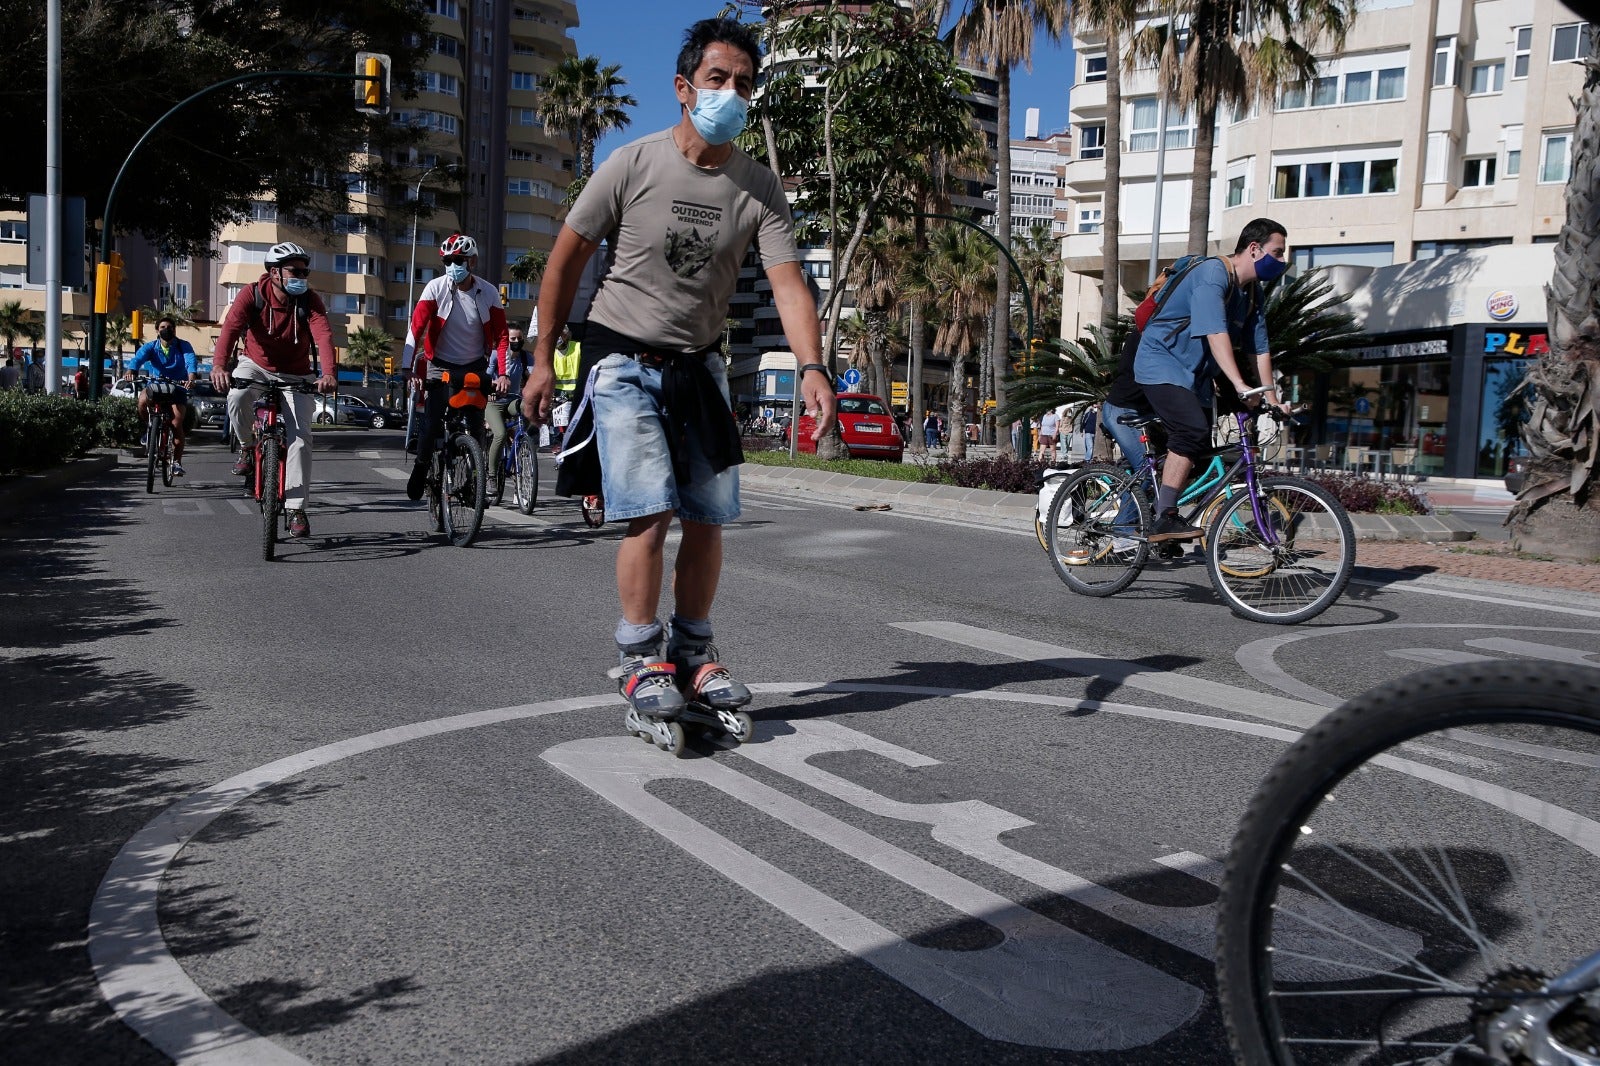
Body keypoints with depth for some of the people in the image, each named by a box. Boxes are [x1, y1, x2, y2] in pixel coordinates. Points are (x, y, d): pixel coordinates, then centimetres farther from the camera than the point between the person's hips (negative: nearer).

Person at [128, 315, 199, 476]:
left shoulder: (184, 346, -6)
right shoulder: (150, 347, -4)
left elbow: (191, 361, -25)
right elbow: (138, 358, -22)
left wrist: (191, 378, -47)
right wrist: (130, 372, -45)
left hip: (177, 387, -1)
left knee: (176, 424, -15)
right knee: (143, 399, -33)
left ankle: (177, 462, -5)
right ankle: (148, 427, -3)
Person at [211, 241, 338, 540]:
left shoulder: (310, 301, -16)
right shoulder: (252, 294, -18)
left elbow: (323, 335, -32)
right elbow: (231, 327, -32)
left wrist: (328, 373, -52)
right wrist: (219, 365, -50)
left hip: (295, 376, 0)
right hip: (256, 365, 0)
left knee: (300, 437, -12)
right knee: (238, 399, -33)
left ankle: (296, 509, -5)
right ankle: (247, 446, -1)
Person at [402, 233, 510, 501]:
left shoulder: (489, 293, -9)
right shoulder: (435, 288, -13)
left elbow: (501, 335, -8)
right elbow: (416, 328, -17)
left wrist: (502, 373, -18)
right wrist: (412, 368, -26)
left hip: (474, 366, 1)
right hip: (441, 365, -1)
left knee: (476, 424, -1)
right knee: (432, 420, -13)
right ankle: (421, 466, 9)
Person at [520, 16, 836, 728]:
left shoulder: (759, 188, -5)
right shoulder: (631, 166, -12)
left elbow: (788, 283, -15)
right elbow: (566, 259, -4)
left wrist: (812, 368, -32)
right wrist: (543, 361, -2)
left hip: (699, 367, 4)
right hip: (625, 363, -3)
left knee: (708, 517, 3)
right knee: (651, 512, -15)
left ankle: (692, 652, 19)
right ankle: (638, 659, -1)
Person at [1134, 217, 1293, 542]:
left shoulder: (1252, 292, 9)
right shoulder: (1213, 274, -19)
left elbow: (1260, 348, 11)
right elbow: (1216, 334, -31)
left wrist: (1272, 400, 4)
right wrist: (1239, 385, -38)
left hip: (1192, 372, 10)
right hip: (1161, 361, -10)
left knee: (1193, 445, 5)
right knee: (1194, 431, -27)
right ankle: (1164, 519, -27)